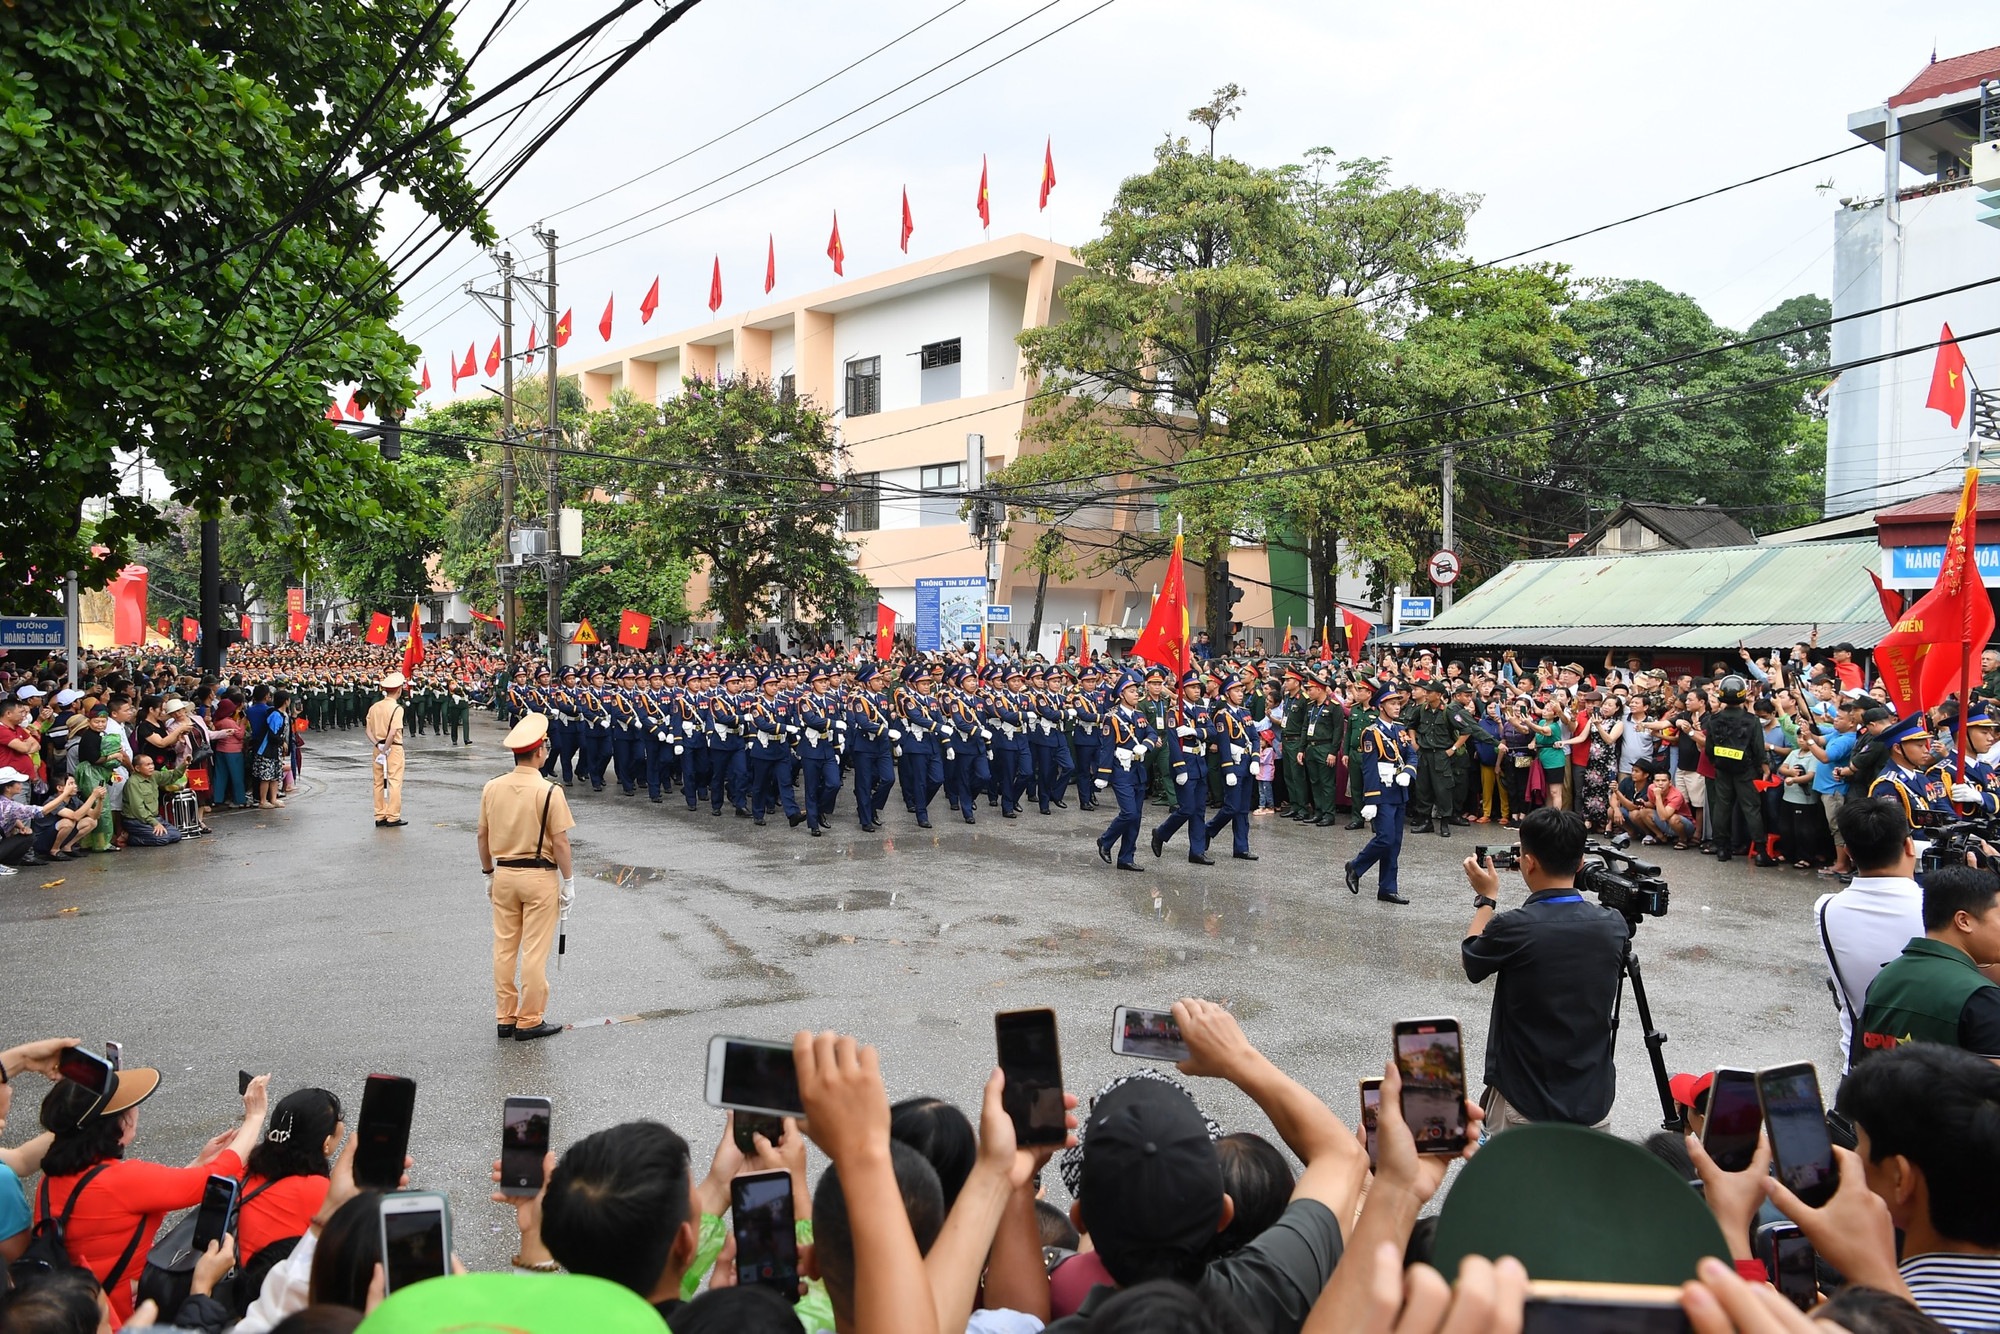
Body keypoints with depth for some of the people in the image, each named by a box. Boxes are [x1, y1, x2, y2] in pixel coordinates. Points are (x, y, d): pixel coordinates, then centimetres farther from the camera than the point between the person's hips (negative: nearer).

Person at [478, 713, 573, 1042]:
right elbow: (560, 841, -14)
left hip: (503, 875, 5)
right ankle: (530, 1021, 9)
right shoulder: (549, 792, -17)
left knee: (504, 948, 14)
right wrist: (568, 880, -4)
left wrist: (489, 873, 18)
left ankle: (505, 1017, 22)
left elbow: (483, 836, 6)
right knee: (535, 951, 3)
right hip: (540, 876, -5)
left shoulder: (491, 788, -1)